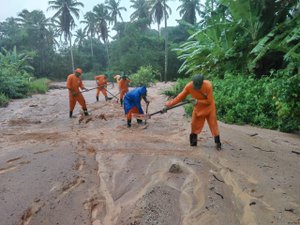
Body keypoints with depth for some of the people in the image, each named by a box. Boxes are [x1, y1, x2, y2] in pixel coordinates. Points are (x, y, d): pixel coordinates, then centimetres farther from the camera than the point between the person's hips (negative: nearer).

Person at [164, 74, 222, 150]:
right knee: (195, 125, 7)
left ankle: (218, 143, 11)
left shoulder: (208, 85, -30)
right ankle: (193, 142, 24)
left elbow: (209, 101, -23)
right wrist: (169, 104, -23)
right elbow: (180, 96, -17)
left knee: (213, 124, 0)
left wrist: (198, 101, -30)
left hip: (209, 108, -3)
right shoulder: (189, 86, -22)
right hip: (198, 108, 3)